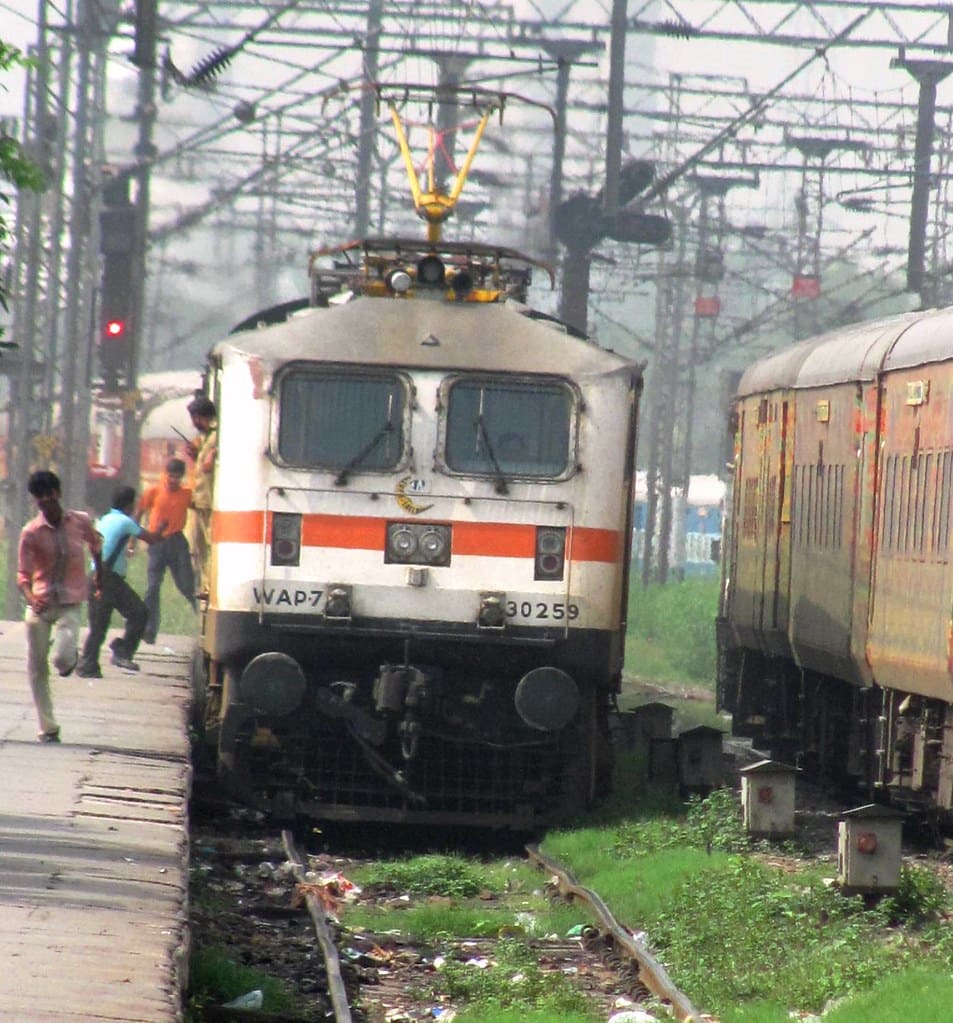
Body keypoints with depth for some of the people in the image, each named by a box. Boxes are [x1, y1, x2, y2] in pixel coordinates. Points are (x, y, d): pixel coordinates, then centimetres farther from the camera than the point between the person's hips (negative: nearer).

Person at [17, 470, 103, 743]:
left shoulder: (80, 521, -2)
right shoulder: (31, 533, -7)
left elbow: (95, 544, 20)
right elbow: (23, 575, -11)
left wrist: (99, 574, 32)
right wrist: (30, 597, -31)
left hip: (70, 604, -1)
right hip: (40, 605, 1)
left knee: (62, 659, -22)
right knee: (37, 668, 3)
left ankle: (70, 658, 17)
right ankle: (48, 728, 13)